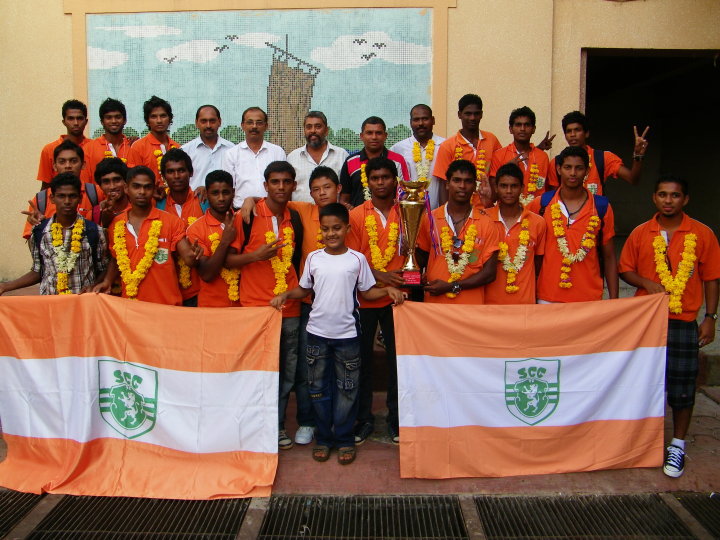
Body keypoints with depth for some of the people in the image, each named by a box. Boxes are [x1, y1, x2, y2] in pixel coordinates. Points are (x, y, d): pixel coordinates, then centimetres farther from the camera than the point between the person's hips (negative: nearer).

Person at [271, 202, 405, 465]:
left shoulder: (357, 259, -3)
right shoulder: (313, 258, 1)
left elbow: (366, 291, 3)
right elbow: (304, 289, 10)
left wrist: (387, 290, -13)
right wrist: (285, 295, -6)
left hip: (346, 334, -1)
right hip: (317, 333, 2)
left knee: (346, 389, 7)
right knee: (319, 387, 10)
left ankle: (344, 439, 21)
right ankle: (324, 438, 24)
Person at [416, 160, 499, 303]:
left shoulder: (486, 224, -2)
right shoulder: (430, 219, 1)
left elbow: (489, 273, -4)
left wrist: (452, 287, -12)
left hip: (472, 304, -1)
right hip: (434, 302, 1)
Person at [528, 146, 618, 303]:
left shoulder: (601, 206, 3)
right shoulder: (542, 204, 2)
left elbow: (609, 257, 6)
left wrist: (614, 299, 2)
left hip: (590, 298, 0)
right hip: (548, 297, 0)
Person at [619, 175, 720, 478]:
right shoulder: (640, 234, 4)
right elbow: (625, 270, 9)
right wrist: (646, 283, -10)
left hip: (684, 321, -1)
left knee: (682, 386, 3)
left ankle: (677, 445, 19)